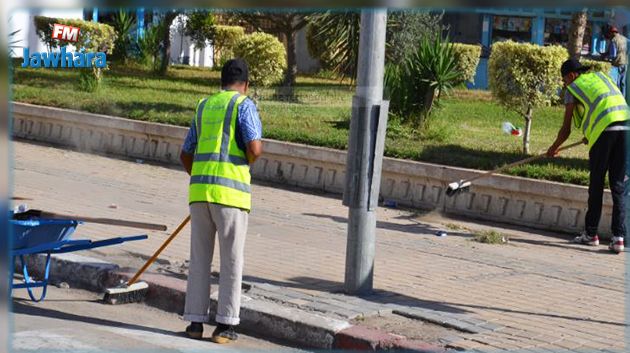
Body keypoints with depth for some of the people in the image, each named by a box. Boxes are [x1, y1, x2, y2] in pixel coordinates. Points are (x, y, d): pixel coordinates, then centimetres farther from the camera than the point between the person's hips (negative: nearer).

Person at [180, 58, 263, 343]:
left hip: (199, 189, 5)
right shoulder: (244, 105, 0)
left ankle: (196, 321, 13)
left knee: (199, 258, 11)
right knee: (231, 260, 4)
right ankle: (225, 325, 5)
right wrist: (249, 159, 10)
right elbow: (254, 148, -13)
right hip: (230, 190, -5)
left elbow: (185, 155, 22)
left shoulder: (204, 106, 18)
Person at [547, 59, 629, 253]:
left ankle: (591, 233, 16)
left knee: (596, 184, 9)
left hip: (604, 130, -4)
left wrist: (554, 148, 33)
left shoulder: (573, 89, 13)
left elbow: (566, 129, 15)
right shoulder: (600, 76, 28)